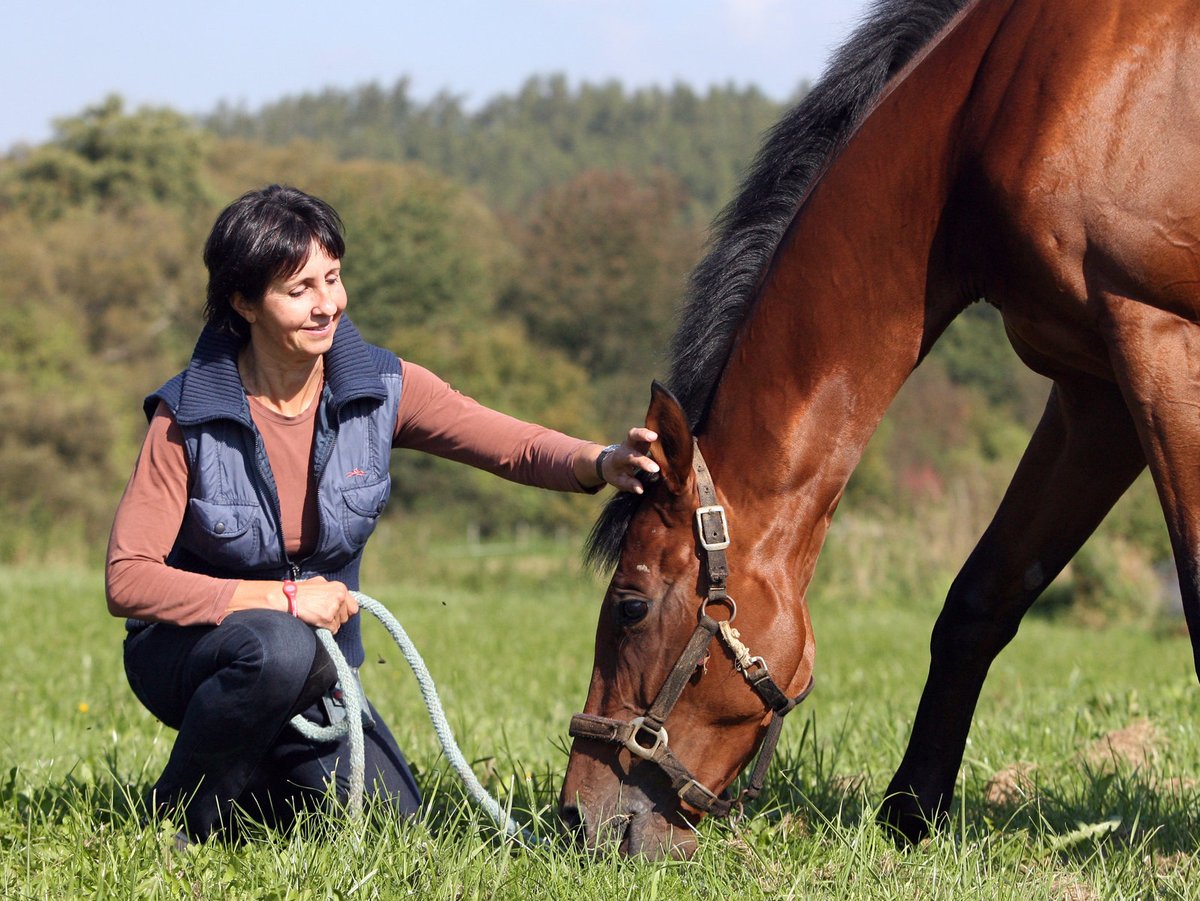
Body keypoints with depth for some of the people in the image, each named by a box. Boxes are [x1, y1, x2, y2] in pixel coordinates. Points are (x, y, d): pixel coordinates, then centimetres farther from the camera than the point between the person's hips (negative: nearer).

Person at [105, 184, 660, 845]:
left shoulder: (381, 388, -9)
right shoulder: (188, 417, -18)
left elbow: (520, 449, -13)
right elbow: (129, 581, -21)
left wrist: (602, 463, -35)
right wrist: (283, 599, -26)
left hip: (317, 659, 4)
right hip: (187, 645, -4)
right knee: (279, 648, -38)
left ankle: (257, 777, 19)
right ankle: (180, 812, -12)